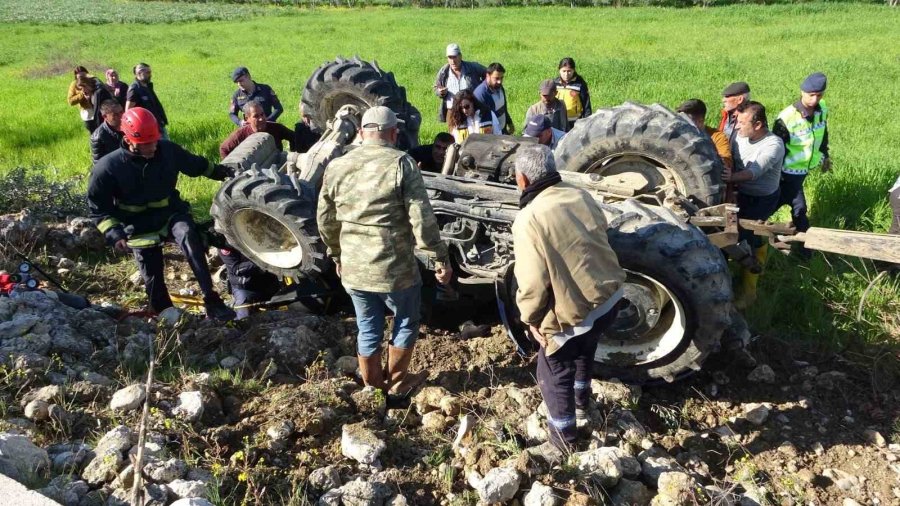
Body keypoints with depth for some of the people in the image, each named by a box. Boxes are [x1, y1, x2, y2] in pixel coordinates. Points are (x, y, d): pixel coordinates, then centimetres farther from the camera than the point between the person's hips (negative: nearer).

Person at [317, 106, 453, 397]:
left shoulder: (336, 167, 3)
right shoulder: (401, 163, -13)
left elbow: (326, 222, 11)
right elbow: (422, 219, -17)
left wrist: (337, 256, 26)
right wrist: (441, 258, -7)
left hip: (353, 269, 5)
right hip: (395, 268, -4)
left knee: (368, 329, 21)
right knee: (406, 322, 20)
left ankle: (373, 384, 37)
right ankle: (397, 382, 33)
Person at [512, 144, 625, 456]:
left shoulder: (529, 220, -22)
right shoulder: (580, 196, -1)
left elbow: (533, 281, -23)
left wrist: (531, 318, -6)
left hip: (574, 311, -7)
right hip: (610, 295, 8)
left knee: (553, 373, 15)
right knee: (584, 349, 34)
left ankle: (563, 439, 30)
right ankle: (581, 401, 57)